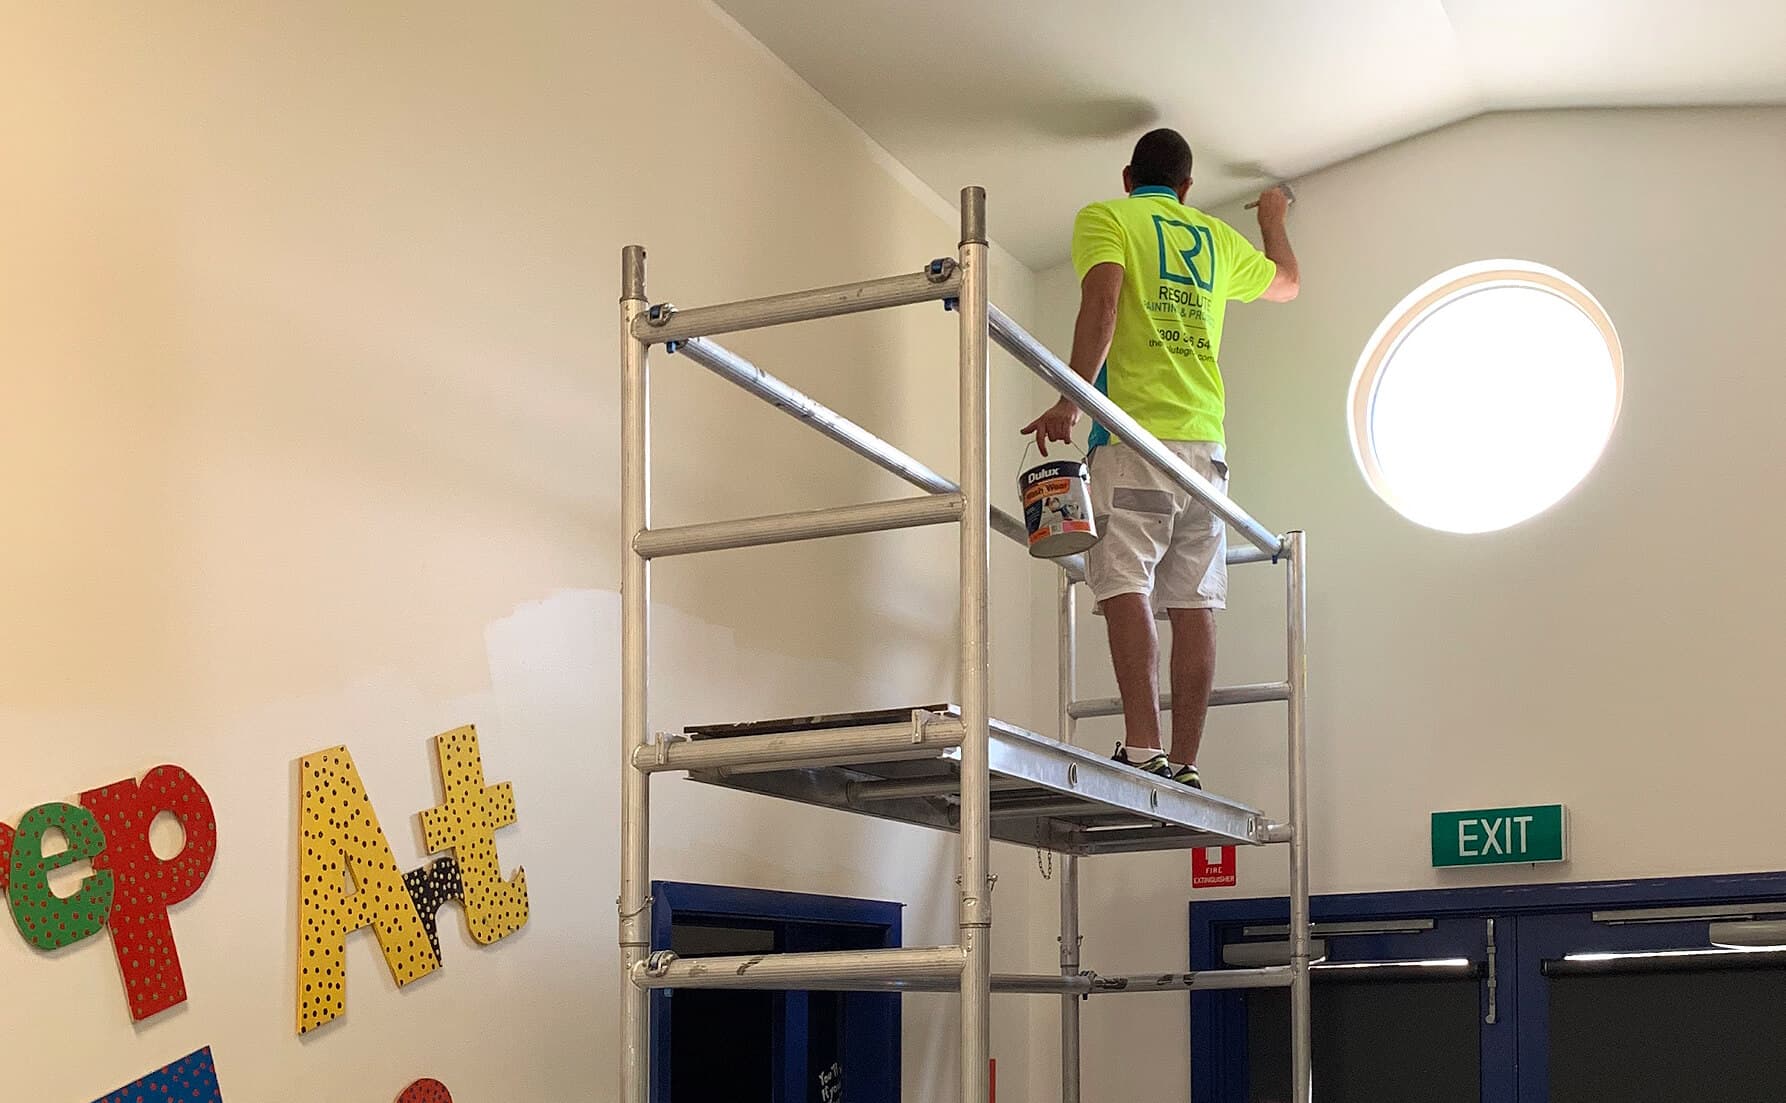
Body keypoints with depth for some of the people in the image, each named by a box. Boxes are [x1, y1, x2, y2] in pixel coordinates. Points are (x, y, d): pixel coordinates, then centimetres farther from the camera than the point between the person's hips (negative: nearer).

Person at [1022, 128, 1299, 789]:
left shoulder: (1104, 218, 7)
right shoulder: (1218, 237, 22)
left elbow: (1102, 303, -12)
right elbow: (1286, 284, 41)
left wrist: (1070, 401, -16)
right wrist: (1274, 223, 60)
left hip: (1135, 435, -5)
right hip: (1206, 441, 5)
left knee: (1126, 588, -14)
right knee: (1195, 604, 1)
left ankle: (1143, 751, -27)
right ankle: (1185, 765, -3)